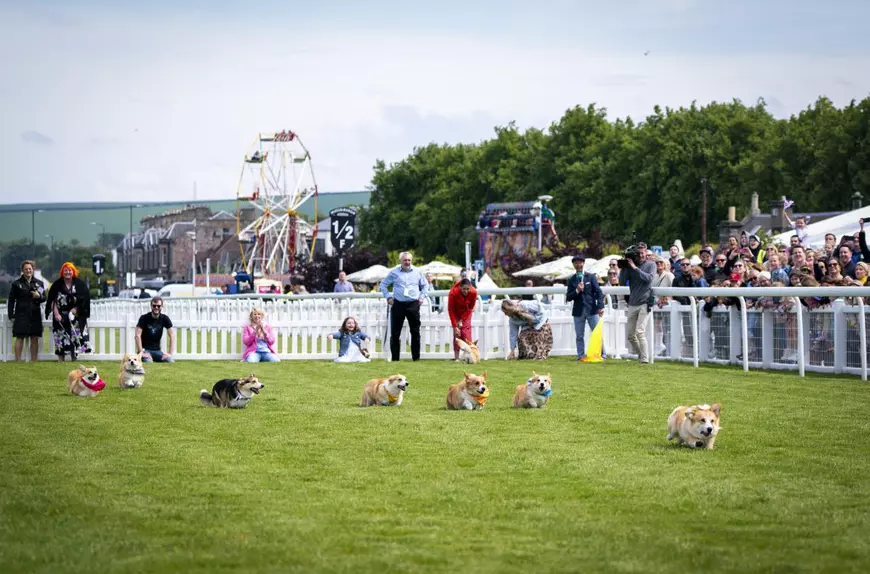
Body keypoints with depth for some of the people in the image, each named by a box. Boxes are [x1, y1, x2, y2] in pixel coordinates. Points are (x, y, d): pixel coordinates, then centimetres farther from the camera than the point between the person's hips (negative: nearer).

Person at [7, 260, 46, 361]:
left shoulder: (39, 283, 11)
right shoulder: (16, 284, 3)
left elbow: (44, 298, 15)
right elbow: (11, 300, 2)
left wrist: (39, 296, -9)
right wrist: (11, 315, -4)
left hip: (35, 315, 3)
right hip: (21, 315, -3)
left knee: (35, 339, 5)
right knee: (20, 338, -4)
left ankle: (34, 361, 11)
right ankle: (18, 361, -2)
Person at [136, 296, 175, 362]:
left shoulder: (165, 319, 2)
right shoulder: (144, 318, -8)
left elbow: (172, 335, -2)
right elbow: (138, 336, -16)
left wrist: (170, 353, -13)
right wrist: (142, 353, -23)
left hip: (157, 350, 3)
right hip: (145, 349, -3)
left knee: (170, 361, -23)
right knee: (148, 361, -34)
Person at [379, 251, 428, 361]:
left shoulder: (417, 273, 9)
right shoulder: (394, 273, 5)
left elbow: (425, 285, 21)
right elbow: (383, 285, 13)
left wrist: (422, 297, 8)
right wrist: (388, 297, 3)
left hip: (413, 304, 1)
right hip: (398, 304, -1)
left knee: (415, 332, 2)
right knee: (395, 332, -1)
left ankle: (416, 356, 8)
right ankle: (395, 357, 4)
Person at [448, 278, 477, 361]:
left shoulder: (473, 292, -29)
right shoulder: (453, 293, -34)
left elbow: (470, 307, -12)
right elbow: (451, 310, -24)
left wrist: (462, 319, -16)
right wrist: (455, 326, -25)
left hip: (466, 311, 1)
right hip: (456, 311, -1)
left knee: (466, 329, -13)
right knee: (457, 332, -12)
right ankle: (456, 357, -12)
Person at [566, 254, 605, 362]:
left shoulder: (591, 277, 5)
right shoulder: (572, 280, 9)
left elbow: (599, 292, -1)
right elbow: (568, 297, 5)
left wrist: (600, 306, -13)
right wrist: (577, 291, -13)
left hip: (592, 309, -2)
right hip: (578, 311, 2)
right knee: (579, 336, 2)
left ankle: (602, 355, 3)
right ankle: (581, 356, 6)